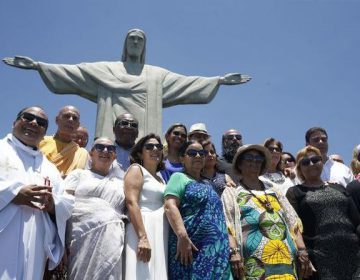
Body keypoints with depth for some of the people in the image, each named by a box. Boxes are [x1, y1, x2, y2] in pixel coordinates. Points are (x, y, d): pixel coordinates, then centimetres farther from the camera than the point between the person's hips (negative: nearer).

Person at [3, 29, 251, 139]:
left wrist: (220, 80, 10)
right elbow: (72, 72, 10)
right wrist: (37, 65, 2)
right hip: (113, 135, -1)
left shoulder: (158, 74, 21)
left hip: (146, 137, 1)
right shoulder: (106, 69, 17)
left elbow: (187, 82, 17)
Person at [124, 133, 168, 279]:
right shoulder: (136, 169, 1)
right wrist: (143, 238, -23)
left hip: (162, 233, 7)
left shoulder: (160, 177, 22)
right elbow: (131, 203, -12)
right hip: (143, 229, -7)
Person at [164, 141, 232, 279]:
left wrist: (230, 247, 16)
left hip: (217, 250, 7)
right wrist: (183, 236, -25)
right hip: (192, 247, -7)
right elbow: (170, 206, -13)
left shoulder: (208, 184, 24)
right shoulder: (179, 177, 2)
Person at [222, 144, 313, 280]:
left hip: (286, 259, 4)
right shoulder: (232, 192, 12)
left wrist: (302, 251, 6)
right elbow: (228, 225, -1)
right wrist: (234, 252, -16)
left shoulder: (274, 191, 25)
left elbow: (293, 223, 18)